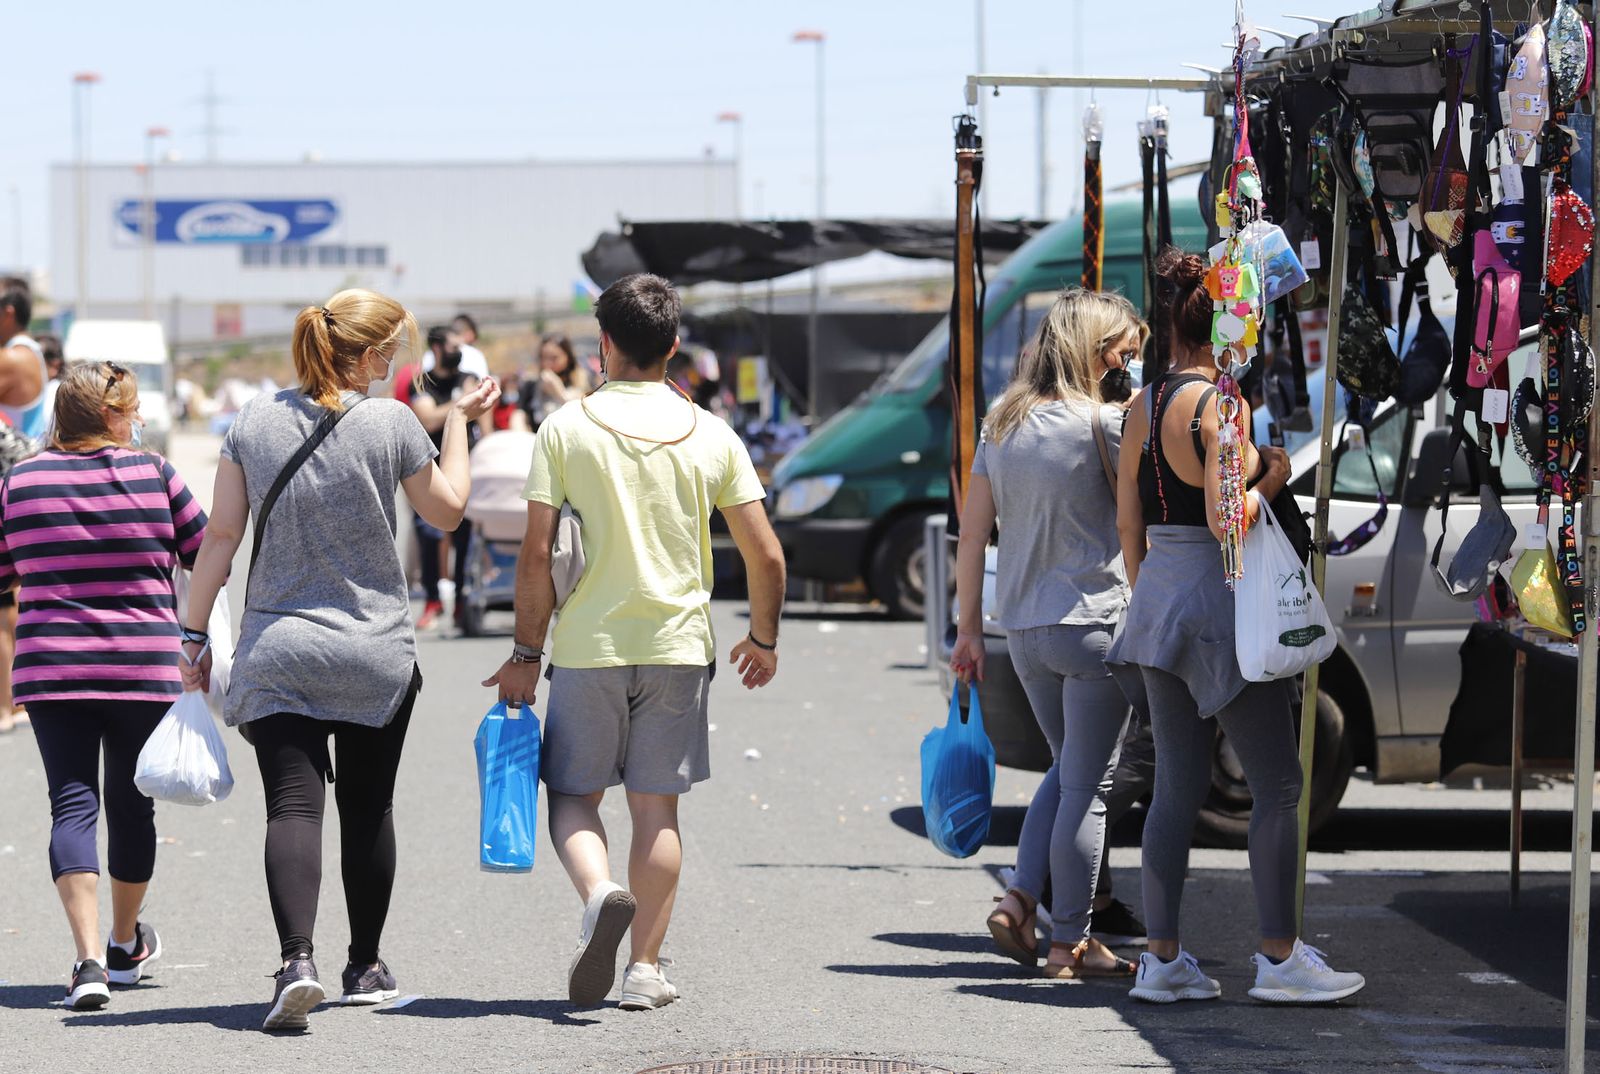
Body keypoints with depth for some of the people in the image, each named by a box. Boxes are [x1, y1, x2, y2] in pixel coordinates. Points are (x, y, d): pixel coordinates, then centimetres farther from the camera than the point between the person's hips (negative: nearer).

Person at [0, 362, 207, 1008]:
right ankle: (126, 946, 36)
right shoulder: (154, 475, -4)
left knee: (73, 804, -2)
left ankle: (90, 958, -20)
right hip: (147, 667, 0)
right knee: (130, 803, 17)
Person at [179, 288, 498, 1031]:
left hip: (276, 651, 1)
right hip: (375, 654, -1)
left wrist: (195, 634, 7)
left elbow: (222, 535, 0)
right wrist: (458, 421, 18)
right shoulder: (391, 424, -8)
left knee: (293, 805, -7)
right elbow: (448, 510, 7)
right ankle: (366, 968, 24)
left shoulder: (254, 421, -1)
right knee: (367, 810, 14)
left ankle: (296, 957, -26)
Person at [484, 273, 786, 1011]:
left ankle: (599, 894, -19)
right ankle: (645, 967, 6)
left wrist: (526, 653, 3)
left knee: (573, 795, 10)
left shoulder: (567, 428, -4)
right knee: (656, 807, 7)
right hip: (677, 644, 2)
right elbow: (765, 555, 2)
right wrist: (763, 638, 18)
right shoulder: (711, 436, 2)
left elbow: (536, 553, -6)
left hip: (588, 645, -1)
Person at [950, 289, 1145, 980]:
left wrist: (969, 628, 14)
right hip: (1093, 626, -7)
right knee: (1087, 785, 2)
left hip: (1023, 631, 7)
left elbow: (972, 535, 9)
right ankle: (1069, 942, 5)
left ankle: (1020, 899, 10)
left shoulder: (1002, 426, 7)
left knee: (1067, 768, 23)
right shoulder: (1102, 424, -13)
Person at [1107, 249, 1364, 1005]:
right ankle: (1280, 957, 2)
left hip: (1158, 600, 8)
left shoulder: (1144, 405, 9)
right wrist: (1272, 478, -5)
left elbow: (1128, 522, 13)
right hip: (1219, 601, -8)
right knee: (1277, 783, 0)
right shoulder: (1220, 404, -15)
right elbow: (1224, 518, -22)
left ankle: (1162, 958, 9)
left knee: (1177, 786, 10)